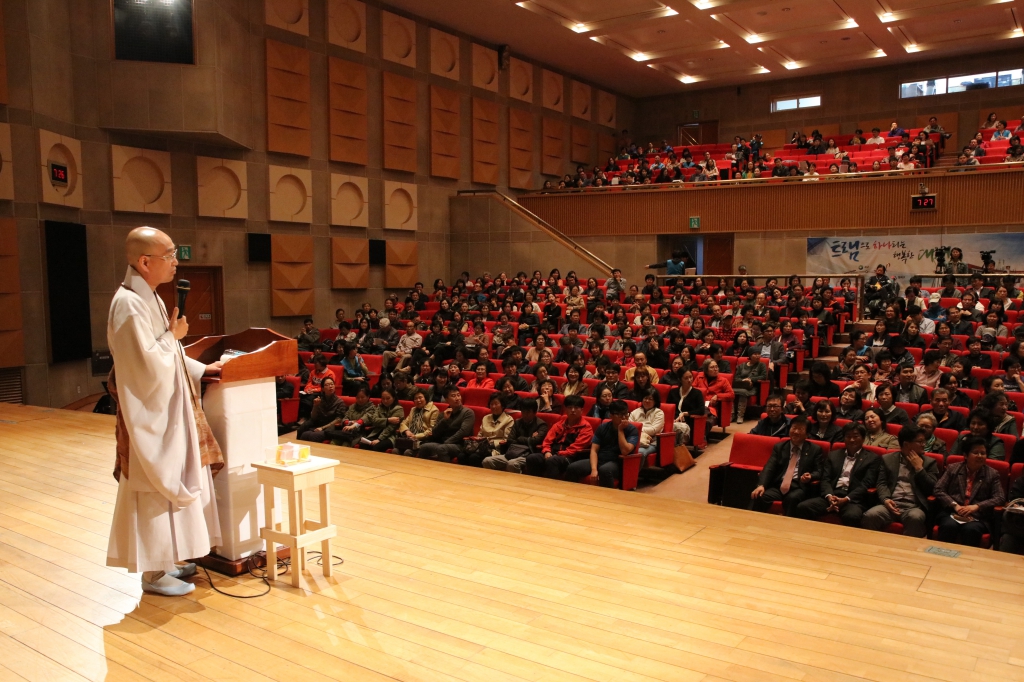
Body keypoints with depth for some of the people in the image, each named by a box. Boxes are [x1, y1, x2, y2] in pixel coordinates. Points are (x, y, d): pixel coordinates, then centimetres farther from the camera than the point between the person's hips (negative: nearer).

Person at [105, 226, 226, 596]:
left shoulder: (149, 298, 10)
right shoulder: (129, 304, -21)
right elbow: (149, 364, -26)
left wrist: (201, 369, 13)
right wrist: (173, 335, -13)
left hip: (166, 411, 10)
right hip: (150, 415, -10)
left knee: (168, 486, 17)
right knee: (156, 491, 0)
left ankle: (164, 559, 30)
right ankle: (153, 573, 13)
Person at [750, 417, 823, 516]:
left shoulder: (815, 449, 13)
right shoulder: (779, 447, 16)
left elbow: (819, 471, 8)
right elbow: (769, 468, 5)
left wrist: (810, 476, -18)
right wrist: (761, 485, -13)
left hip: (800, 487, -2)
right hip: (779, 485, 2)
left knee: (792, 498, -37)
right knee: (759, 497, -28)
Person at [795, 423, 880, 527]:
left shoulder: (873, 459, 10)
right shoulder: (833, 455, 21)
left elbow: (866, 484, -1)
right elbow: (825, 479, 12)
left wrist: (846, 499, -16)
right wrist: (829, 496, -11)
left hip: (853, 499, -3)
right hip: (831, 495, 3)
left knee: (852, 516, -38)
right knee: (803, 507, -23)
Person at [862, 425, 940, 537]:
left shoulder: (929, 462, 17)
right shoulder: (888, 459, 17)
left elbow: (932, 489, 6)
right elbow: (881, 483, 8)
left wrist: (919, 468, 0)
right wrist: (886, 499, -11)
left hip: (914, 507, 0)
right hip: (892, 504, 0)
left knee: (915, 517, -36)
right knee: (870, 515, -30)